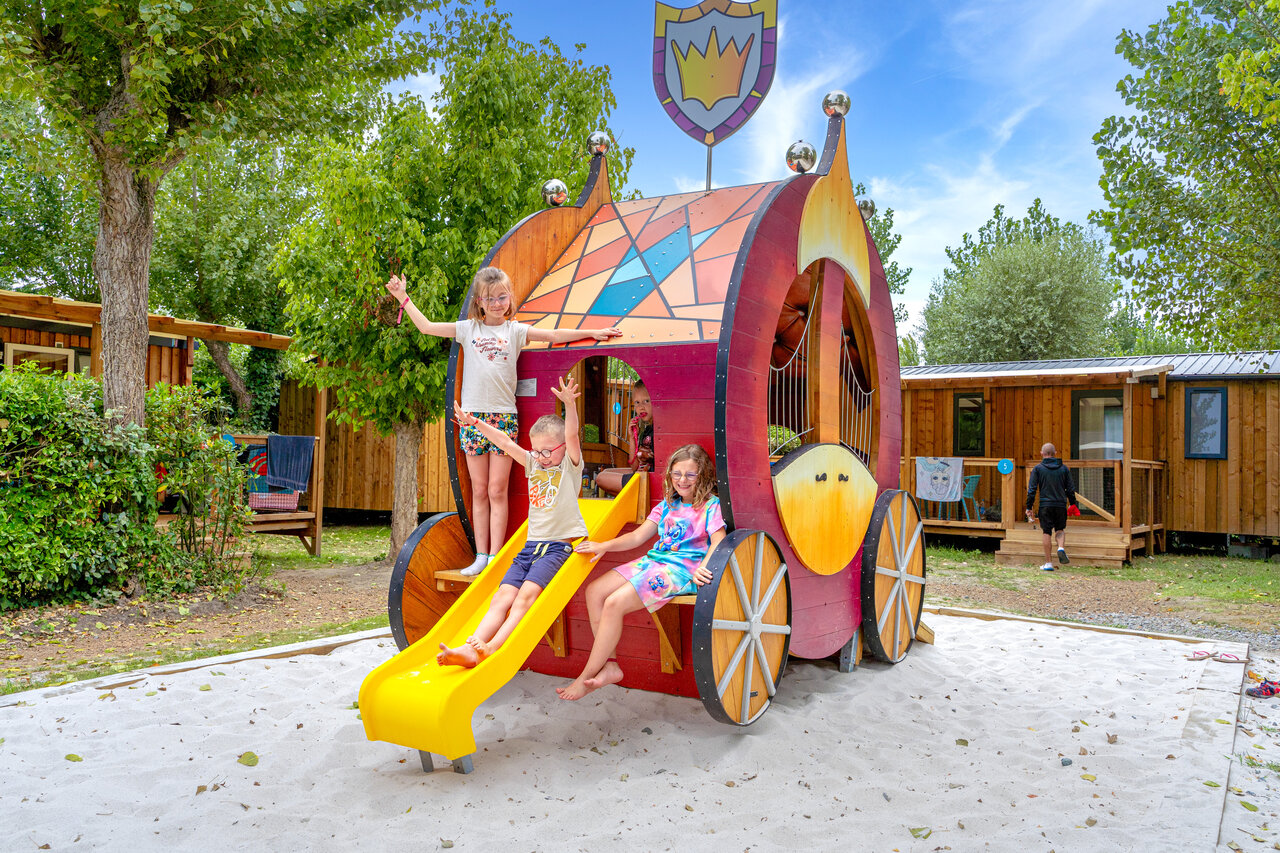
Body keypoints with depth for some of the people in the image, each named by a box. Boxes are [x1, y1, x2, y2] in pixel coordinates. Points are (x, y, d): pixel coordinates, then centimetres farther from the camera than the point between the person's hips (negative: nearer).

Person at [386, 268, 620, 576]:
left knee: (497, 491, -1)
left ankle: (495, 557, 2)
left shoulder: (516, 331, 6)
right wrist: (403, 297, 14)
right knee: (479, 491, 6)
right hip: (473, 415, 2)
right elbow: (426, 326, 13)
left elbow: (554, 335, 4)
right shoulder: (468, 329, 9)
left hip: (504, 415, -1)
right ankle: (481, 556, 12)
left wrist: (593, 333, -1)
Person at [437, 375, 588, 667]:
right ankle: (471, 648, -28)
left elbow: (572, 436, -15)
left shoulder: (570, 466, 2)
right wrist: (474, 422, 9)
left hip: (559, 545, -6)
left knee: (527, 593, -26)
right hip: (531, 544, 6)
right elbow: (505, 442, 16)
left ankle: (492, 649, -37)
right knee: (503, 596, -13)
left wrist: (570, 406, -33)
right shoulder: (533, 463, 19)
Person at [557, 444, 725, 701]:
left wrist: (702, 568, -35)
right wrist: (604, 546, 5)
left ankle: (586, 677, -8)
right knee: (594, 591, -5)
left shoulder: (711, 506, -2)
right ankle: (609, 665, -4)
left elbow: (718, 543, -15)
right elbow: (637, 537, 17)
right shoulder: (667, 504, 19)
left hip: (682, 569, -8)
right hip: (653, 561, 8)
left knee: (614, 603, -22)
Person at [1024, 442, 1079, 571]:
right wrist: (1072, 504, 22)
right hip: (1061, 504, 2)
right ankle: (1061, 548, -9)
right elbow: (1070, 488, 9)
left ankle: (1048, 563, 4)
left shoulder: (1037, 469, -1)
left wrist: (1029, 508, -1)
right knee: (1060, 529, 20)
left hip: (1045, 505, -2)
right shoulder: (1064, 468, 6)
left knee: (1047, 533, 4)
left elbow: (1031, 490, -5)